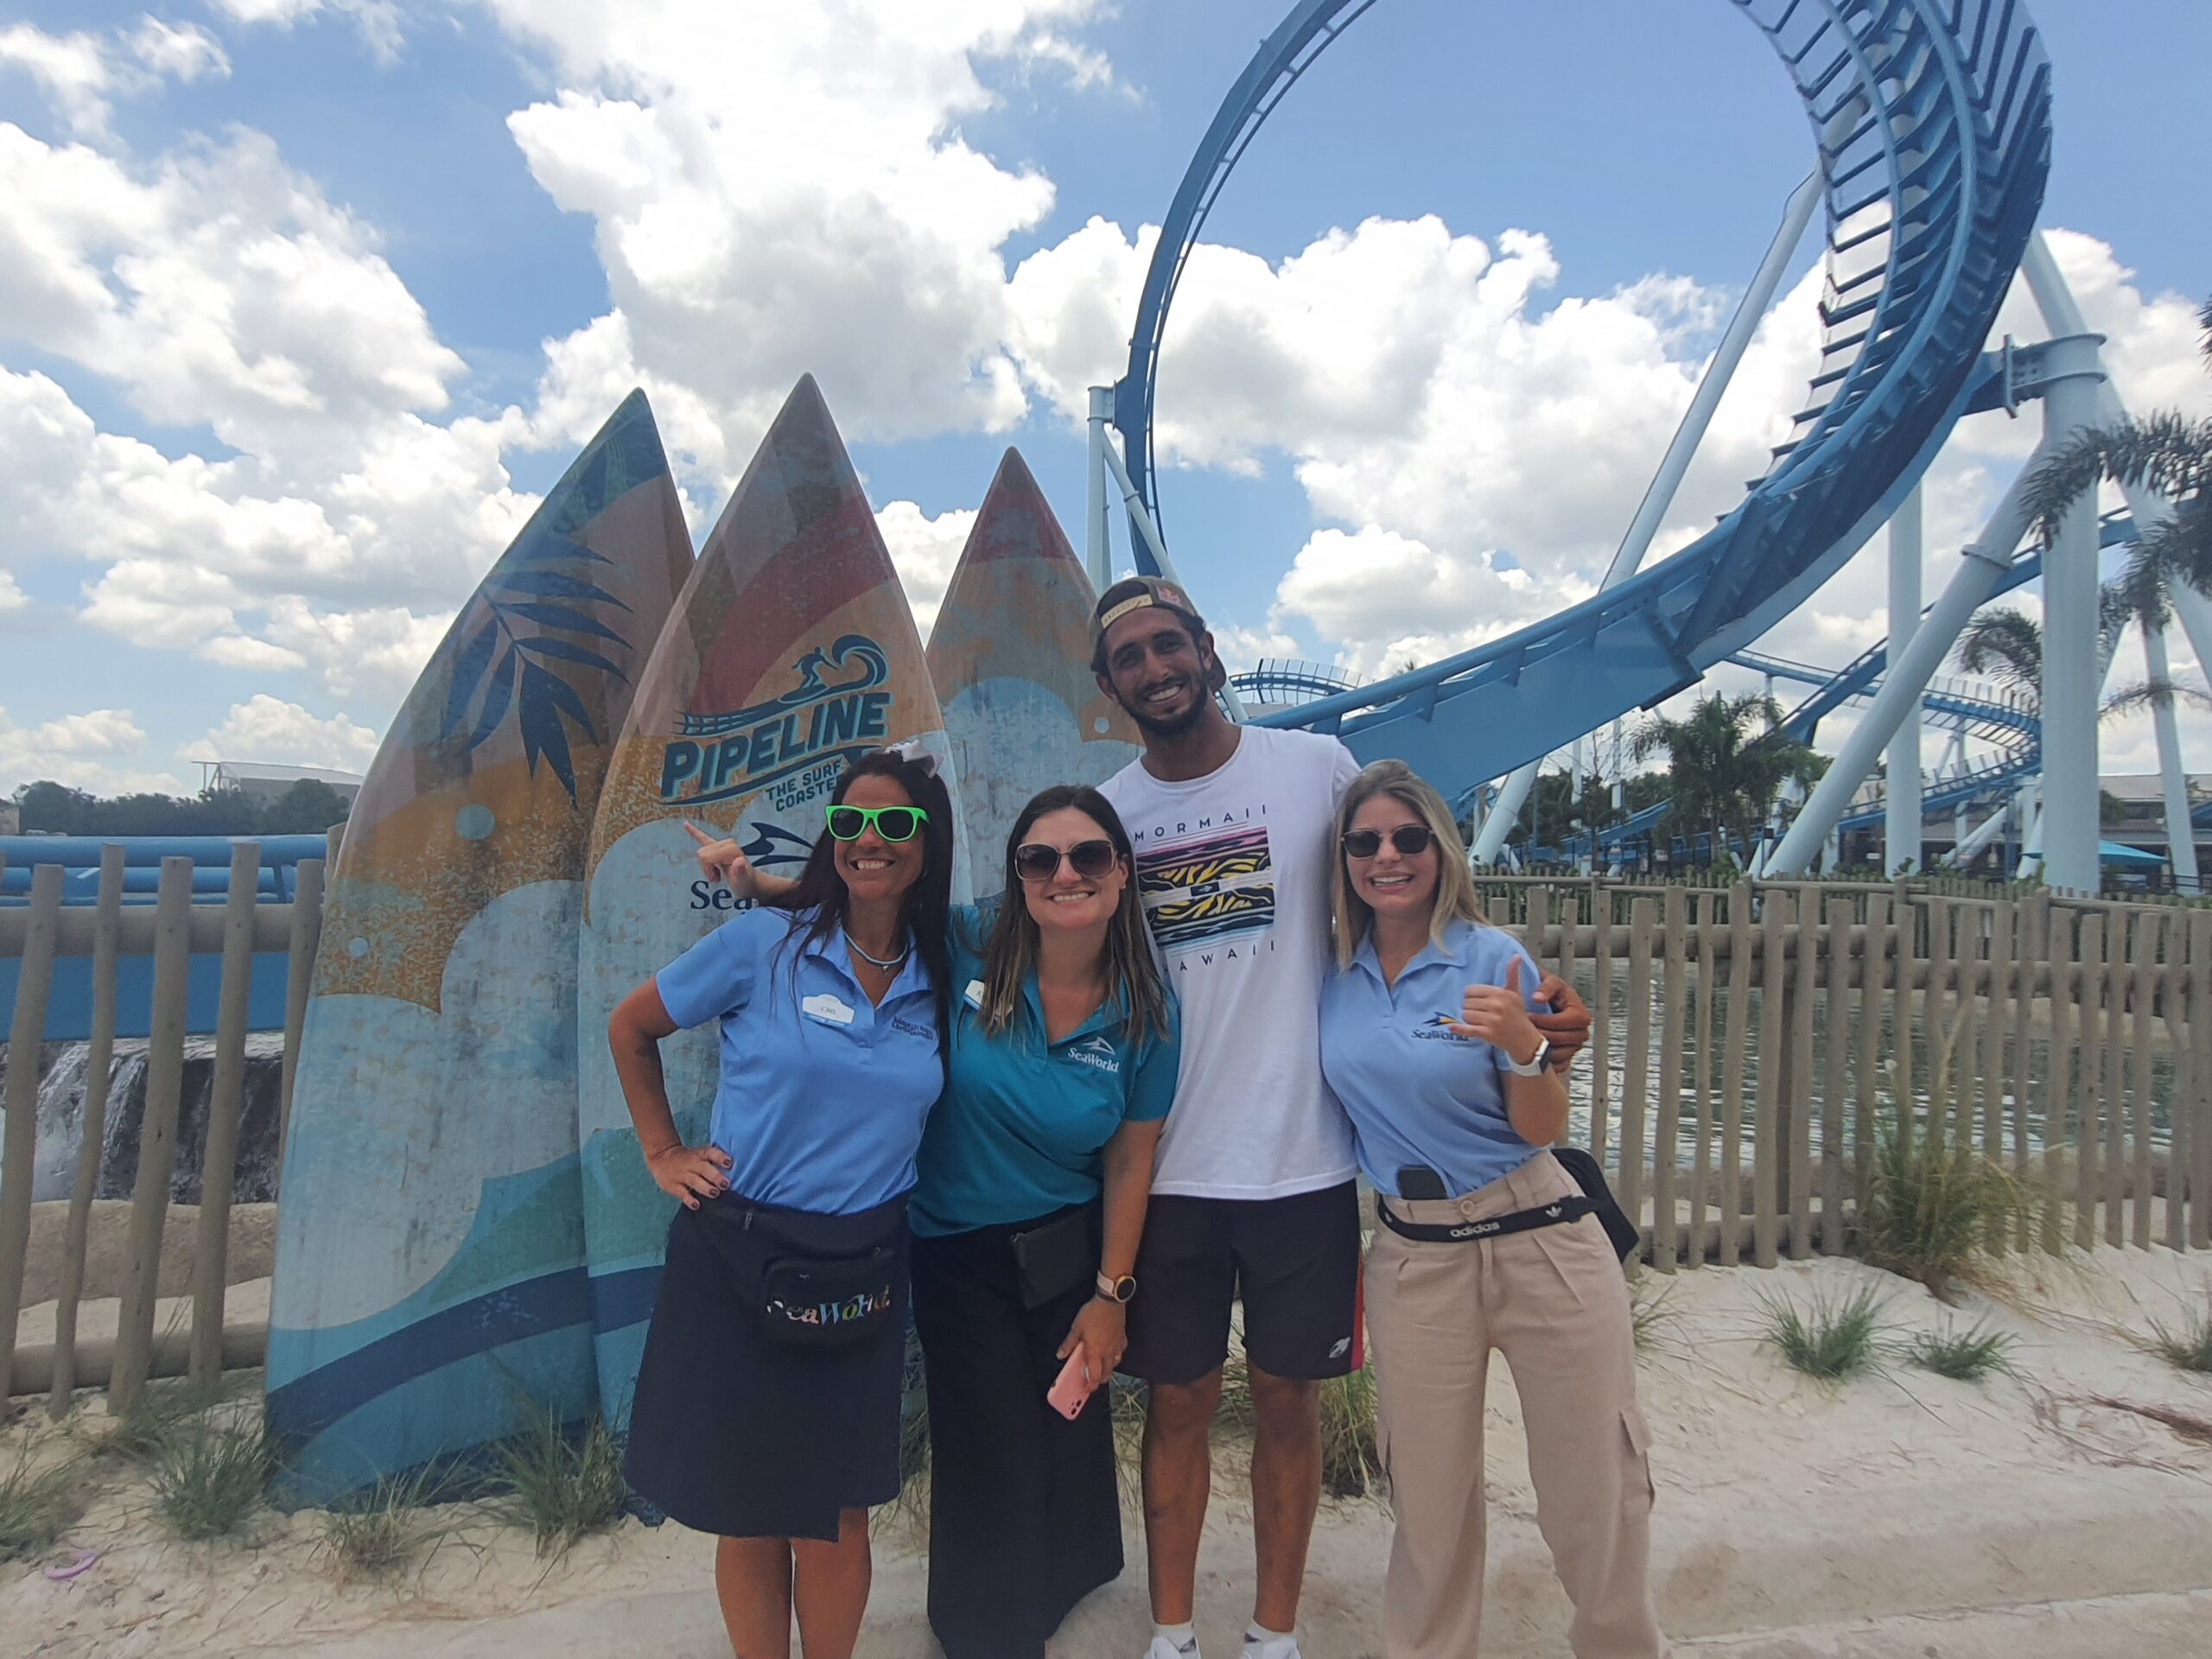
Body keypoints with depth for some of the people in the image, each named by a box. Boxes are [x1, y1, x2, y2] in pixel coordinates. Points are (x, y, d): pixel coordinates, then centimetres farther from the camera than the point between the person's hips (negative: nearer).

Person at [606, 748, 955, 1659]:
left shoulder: (941, 981, -1)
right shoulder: (763, 943, -9)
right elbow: (630, 1028, 3)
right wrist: (663, 1152, 2)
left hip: (860, 1274, 2)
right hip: (735, 1264, -2)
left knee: (835, 1520, 14)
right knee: (748, 1519, 14)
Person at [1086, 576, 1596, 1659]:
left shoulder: (1316, 767, -4)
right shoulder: (1106, 813, 1)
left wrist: (1521, 985, -10)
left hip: (1304, 1162, -1)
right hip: (1167, 1168, 1)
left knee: (1287, 1404, 15)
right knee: (1177, 1404, 16)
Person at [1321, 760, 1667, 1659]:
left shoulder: (1493, 959, -9)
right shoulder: (1334, 974, 0)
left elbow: (1543, 1130, -8)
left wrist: (1524, 1046, -25)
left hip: (1539, 1239, -2)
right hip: (1411, 1255, 3)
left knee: (1593, 1492, 9)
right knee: (1427, 1494, 14)